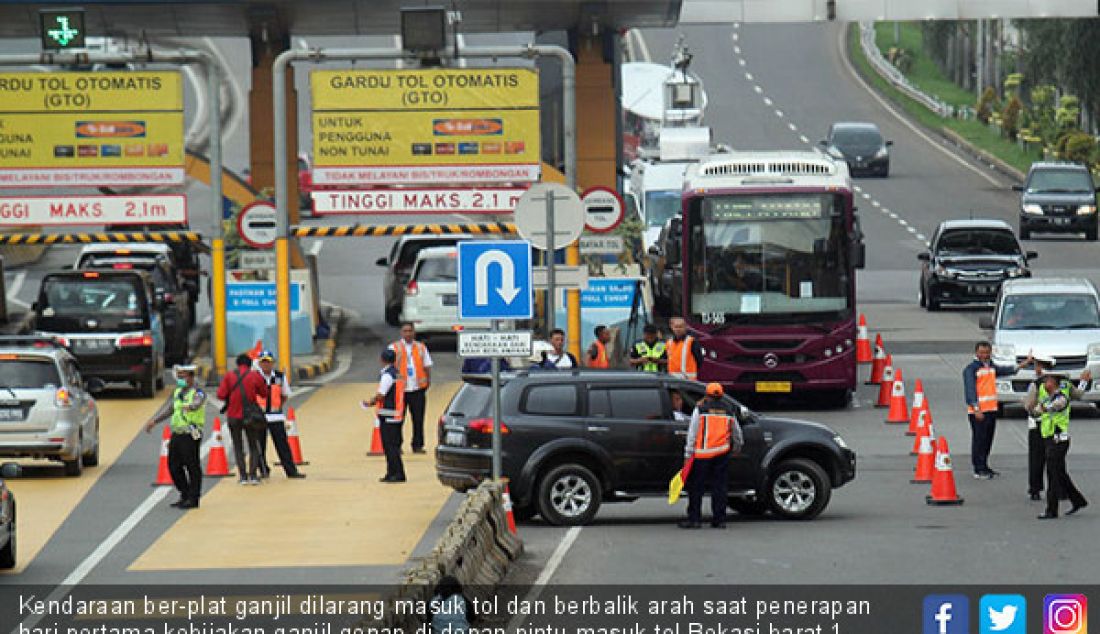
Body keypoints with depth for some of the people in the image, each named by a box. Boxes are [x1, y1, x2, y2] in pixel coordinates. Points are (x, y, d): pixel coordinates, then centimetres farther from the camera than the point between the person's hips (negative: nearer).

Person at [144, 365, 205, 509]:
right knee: (174, 466, 10)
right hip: (177, 434, 8)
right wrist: (154, 420, 10)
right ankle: (185, 496, 22)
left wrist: (190, 407, -53)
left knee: (192, 467, -4)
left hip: (191, 436, -8)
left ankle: (193, 499, 3)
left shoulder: (198, 393, -8)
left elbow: (197, 403, -30)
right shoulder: (177, 392, 16)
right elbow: (168, 408, 19)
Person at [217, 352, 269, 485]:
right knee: (254, 445, 11)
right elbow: (264, 393, 5)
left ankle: (243, 475, 2)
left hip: (233, 416, 0)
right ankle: (253, 474, 0)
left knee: (238, 446, 9)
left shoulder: (228, 376, -3)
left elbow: (221, 395, -6)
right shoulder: (255, 376, -4)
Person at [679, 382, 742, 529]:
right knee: (719, 486, 7)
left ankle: (694, 518, 0)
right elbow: (736, 433, 23)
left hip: (702, 454, -3)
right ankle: (719, 519, 6)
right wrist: (737, 447, 42)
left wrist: (688, 453, -2)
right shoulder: (728, 411, 11)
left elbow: (692, 432, -4)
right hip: (722, 454, 3)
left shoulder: (700, 409, -1)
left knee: (696, 487, 2)